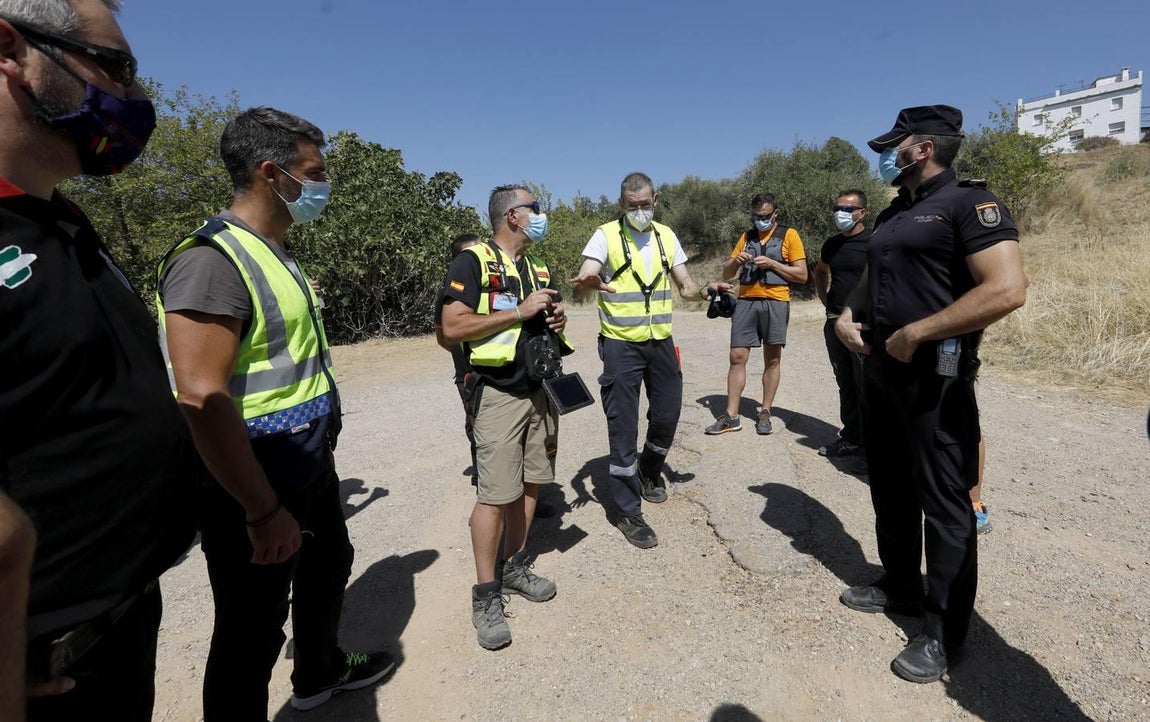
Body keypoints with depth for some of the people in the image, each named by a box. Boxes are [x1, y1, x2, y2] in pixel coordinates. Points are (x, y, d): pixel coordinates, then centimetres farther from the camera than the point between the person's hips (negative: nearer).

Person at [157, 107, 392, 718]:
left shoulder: (276, 253, 10)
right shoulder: (212, 260, -21)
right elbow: (201, 398, -27)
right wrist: (263, 510, -24)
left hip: (311, 466, 10)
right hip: (255, 483, -10)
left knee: (328, 566, 27)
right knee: (253, 628, 6)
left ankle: (320, 672, 52)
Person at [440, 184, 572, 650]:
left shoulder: (538, 269, 16)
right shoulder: (473, 262, -7)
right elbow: (452, 327, -17)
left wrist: (557, 320, 2)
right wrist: (520, 312, -18)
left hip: (540, 392, 7)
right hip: (498, 395, -7)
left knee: (530, 484, 13)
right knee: (496, 495, -5)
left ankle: (515, 567, 31)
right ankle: (486, 596, 11)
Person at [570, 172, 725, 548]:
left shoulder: (666, 236, 9)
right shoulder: (606, 235, -6)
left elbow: (686, 285, 9)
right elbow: (581, 286, -18)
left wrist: (706, 290, -13)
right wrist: (588, 283, -42)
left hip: (661, 341, 5)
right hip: (621, 345, -4)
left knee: (667, 415, 12)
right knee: (623, 428, -1)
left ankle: (649, 471, 43)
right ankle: (629, 512, 14)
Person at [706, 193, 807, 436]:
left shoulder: (789, 235, 5)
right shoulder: (746, 236, 16)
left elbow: (802, 275, 0)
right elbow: (727, 274, 16)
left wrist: (772, 263, -11)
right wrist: (736, 260, -5)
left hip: (775, 303, -3)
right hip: (746, 302, 3)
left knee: (772, 359, 4)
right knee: (737, 357, -2)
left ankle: (765, 413, 14)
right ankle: (731, 416, 2)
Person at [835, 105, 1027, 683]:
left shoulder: (969, 203, -9)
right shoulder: (892, 215, 16)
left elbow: (1007, 289, -21)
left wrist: (915, 335, -21)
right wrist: (847, 315, 5)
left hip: (934, 375, -8)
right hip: (879, 369, 9)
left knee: (943, 501, 2)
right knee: (890, 487, 17)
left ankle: (944, 632, 16)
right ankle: (900, 585, 35)